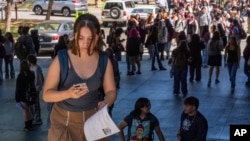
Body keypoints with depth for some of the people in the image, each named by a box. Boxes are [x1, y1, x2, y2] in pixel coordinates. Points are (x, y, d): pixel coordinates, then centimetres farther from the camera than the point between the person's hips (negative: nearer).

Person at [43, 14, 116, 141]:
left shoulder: (104, 61, -5)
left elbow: (111, 91, 3)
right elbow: (46, 95, -13)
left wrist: (106, 103, -20)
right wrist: (68, 93, -31)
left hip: (92, 119, 3)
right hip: (63, 120, -2)